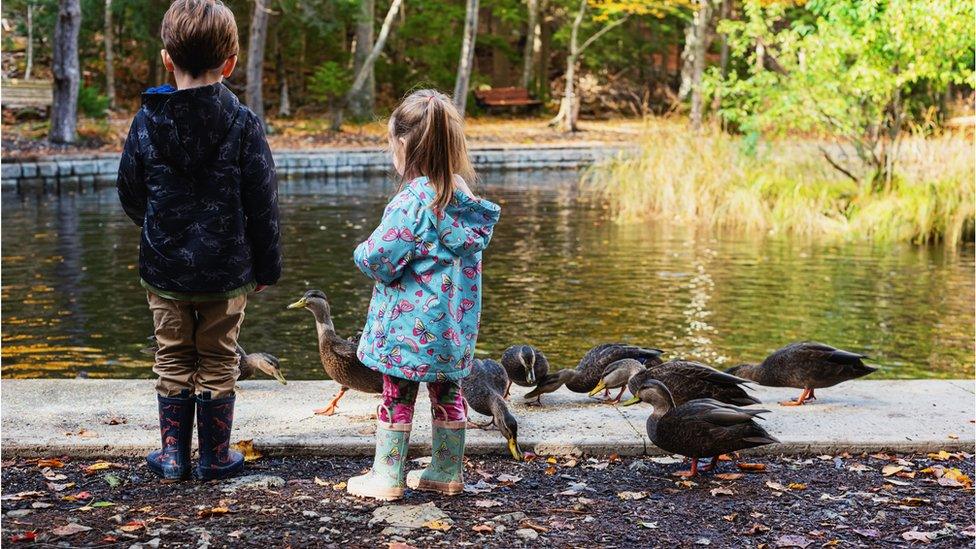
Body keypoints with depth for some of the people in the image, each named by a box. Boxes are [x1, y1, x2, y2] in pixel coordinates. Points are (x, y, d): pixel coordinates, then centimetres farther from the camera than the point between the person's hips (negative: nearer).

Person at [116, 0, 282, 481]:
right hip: (227, 272, -1)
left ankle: (174, 454, 20)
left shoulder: (147, 122, -6)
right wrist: (266, 266, 4)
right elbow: (262, 204, -7)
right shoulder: (243, 124, -11)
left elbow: (130, 195, 5)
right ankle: (215, 455, 18)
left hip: (164, 270, 1)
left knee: (173, 362, 14)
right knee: (218, 363, 11)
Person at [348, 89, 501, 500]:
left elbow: (379, 258, -23)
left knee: (396, 397, 5)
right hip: (454, 323, 7)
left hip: (410, 324, -7)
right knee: (447, 394, 16)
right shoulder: (465, 198, 3)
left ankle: (387, 477, 14)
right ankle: (447, 473, 26)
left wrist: (362, 253, 1)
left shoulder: (412, 201, -21)